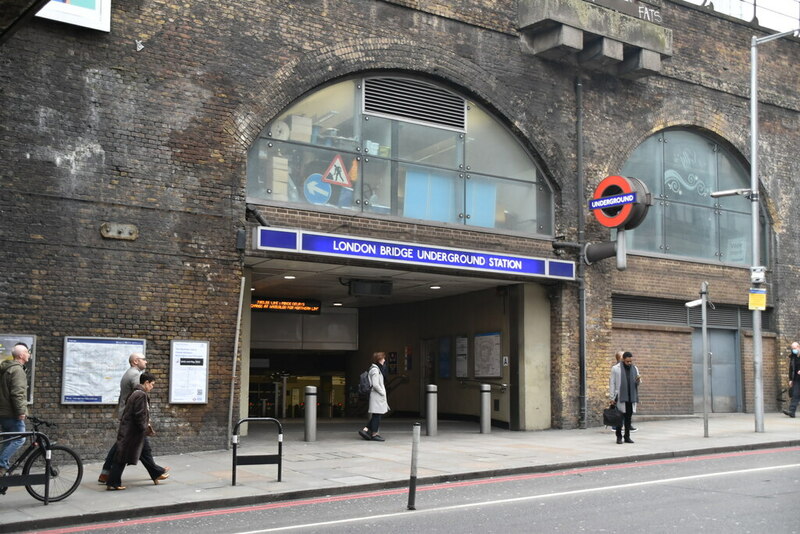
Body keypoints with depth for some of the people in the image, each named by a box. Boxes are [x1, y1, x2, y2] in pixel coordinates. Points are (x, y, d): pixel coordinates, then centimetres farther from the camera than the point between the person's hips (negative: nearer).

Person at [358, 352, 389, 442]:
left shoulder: (378, 368, 17)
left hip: (379, 396, 10)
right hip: (377, 395, -10)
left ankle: (365, 430, 10)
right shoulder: (375, 370, -14)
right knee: (377, 415, -3)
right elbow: (375, 385, -21)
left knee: (376, 416, 11)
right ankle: (374, 434, 3)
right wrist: (383, 392, -12)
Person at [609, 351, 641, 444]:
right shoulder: (615, 369, -3)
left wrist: (638, 380, -7)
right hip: (620, 398, -4)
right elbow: (612, 383, -3)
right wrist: (612, 397, -8)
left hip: (631, 398, 4)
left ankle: (627, 436, 15)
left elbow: (637, 384, 18)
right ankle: (619, 437, 9)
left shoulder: (634, 368, 12)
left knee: (628, 418, 7)